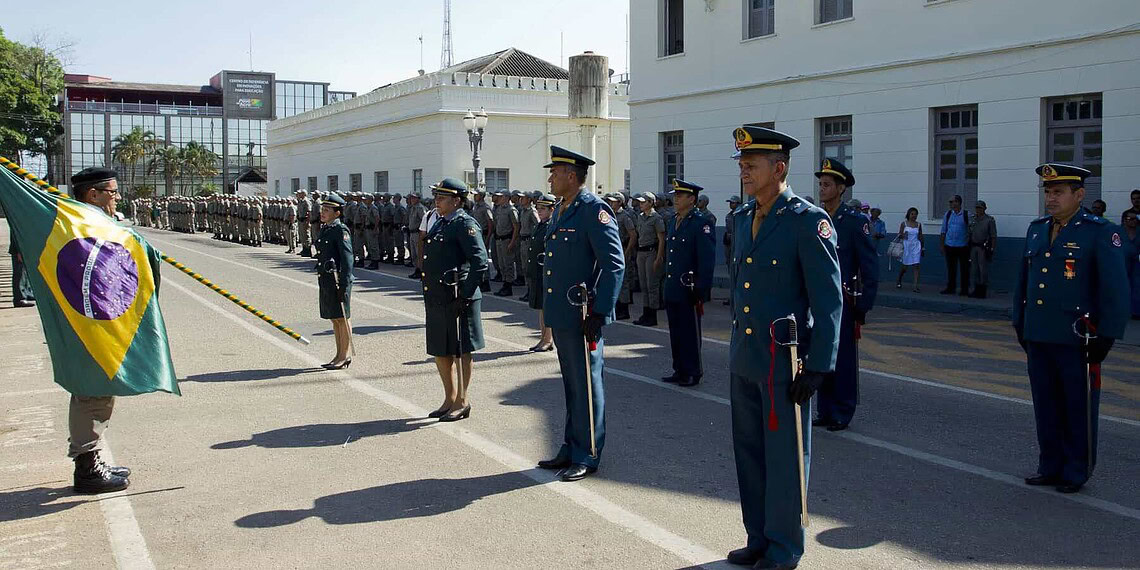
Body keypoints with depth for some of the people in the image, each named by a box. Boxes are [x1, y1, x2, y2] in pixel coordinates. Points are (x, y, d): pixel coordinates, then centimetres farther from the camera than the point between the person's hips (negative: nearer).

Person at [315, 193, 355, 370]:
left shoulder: (341, 230, -12)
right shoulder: (325, 229, 15)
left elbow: (347, 258, -16)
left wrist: (344, 285, -20)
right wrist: (322, 280, 20)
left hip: (338, 280, -9)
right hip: (325, 280, 9)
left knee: (342, 319, -1)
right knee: (334, 319, 14)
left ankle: (345, 356, 8)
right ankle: (340, 355, 22)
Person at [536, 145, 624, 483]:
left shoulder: (594, 210, -13)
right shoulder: (559, 210, 15)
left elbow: (614, 264, -18)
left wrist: (599, 313, -21)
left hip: (582, 316, -9)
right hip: (560, 314, 9)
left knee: (586, 385, 1)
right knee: (571, 385, 16)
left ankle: (587, 456, 11)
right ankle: (571, 448, 27)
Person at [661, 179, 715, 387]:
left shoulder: (702, 223, -11)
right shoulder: (673, 222, 14)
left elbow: (707, 260, -15)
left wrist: (701, 290, -18)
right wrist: (667, 283, 17)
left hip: (689, 291, -8)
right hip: (672, 290, 8)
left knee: (690, 333, 1)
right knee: (676, 332, 13)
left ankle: (693, 372, 10)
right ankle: (679, 370, 23)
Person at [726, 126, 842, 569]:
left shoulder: (809, 222, -13)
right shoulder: (743, 218, 10)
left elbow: (829, 300, -14)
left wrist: (818, 366, -17)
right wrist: (737, 343, 17)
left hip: (784, 362, -7)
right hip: (744, 359, 7)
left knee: (784, 457, 5)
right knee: (749, 452, 15)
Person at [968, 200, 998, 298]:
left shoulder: (989, 220, -6)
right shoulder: (973, 220, 12)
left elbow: (993, 236, -7)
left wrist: (992, 249, -13)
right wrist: (969, 247, 13)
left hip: (984, 248, -6)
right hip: (973, 247, 6)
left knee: (983, 270, -4)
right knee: (974, 269, 8)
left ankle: (983, 292, 0)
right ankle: (977, 289, 17)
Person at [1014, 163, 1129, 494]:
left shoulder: (1101, 233, -8)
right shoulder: (1036, 229, 11)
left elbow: (1115, 290, -10)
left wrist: (1106, 337, -11)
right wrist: (1020, 324, 17)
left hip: (1077, 340, -6)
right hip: (1038, 338, 6)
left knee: (1079, 410, 6)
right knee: (1046, 406, 13)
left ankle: (1077, 473, 18)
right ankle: (1051, 467, 25)